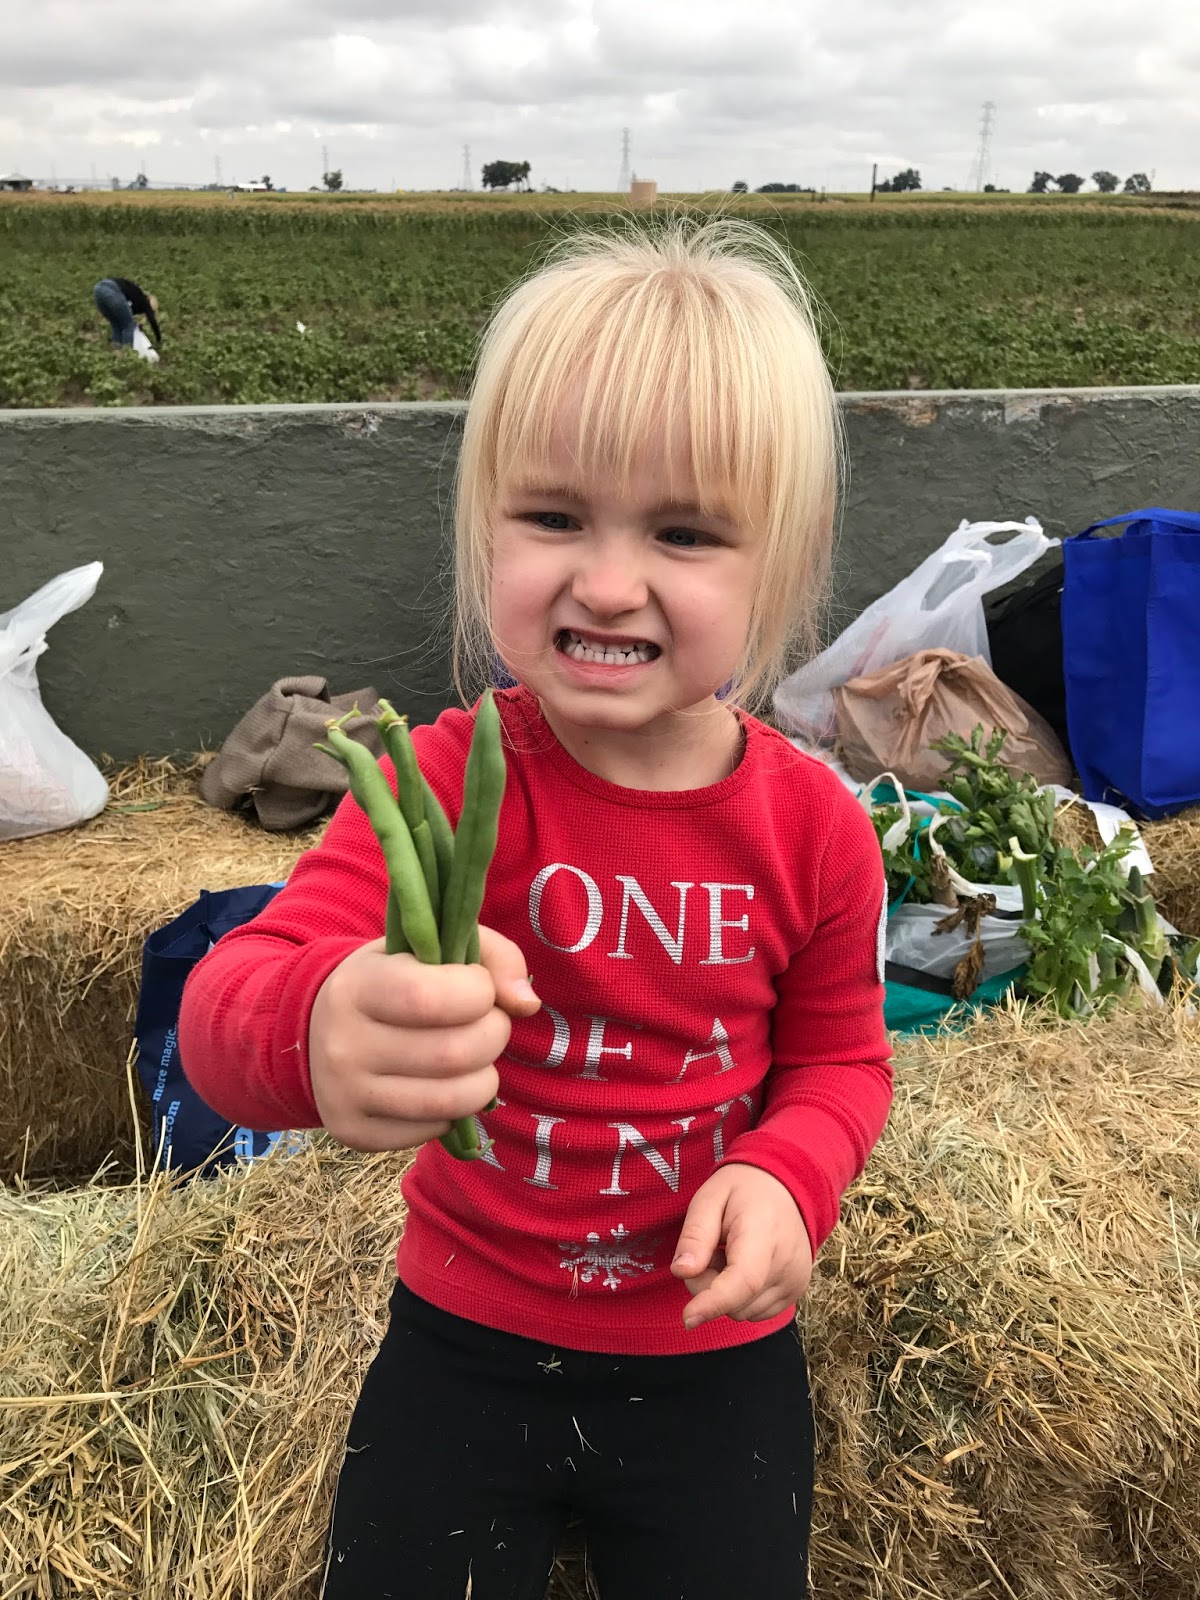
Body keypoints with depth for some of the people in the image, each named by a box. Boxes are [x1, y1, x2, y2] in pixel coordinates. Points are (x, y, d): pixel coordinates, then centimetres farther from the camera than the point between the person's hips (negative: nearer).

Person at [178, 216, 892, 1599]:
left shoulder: (810, 824, -12)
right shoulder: (454, 778, -18)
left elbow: (839, 1058, 2)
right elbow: (224, 1002, -29)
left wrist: (787, 1173, -19)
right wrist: (319, 1032, -52)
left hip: (712, 1351, 1)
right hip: (467, 1337, 0)